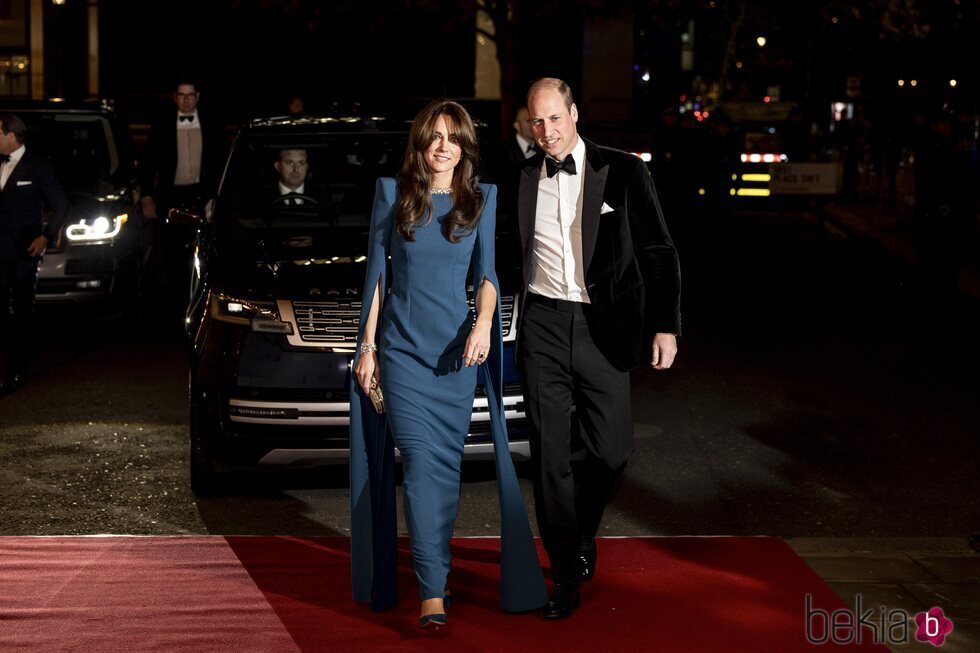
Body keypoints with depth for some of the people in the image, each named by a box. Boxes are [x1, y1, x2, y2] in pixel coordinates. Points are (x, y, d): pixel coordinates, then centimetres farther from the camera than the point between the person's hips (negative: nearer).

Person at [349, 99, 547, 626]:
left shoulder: (482, 199, 7)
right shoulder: (391, 194, 7)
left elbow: (487, 269, -2)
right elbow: (376, 272, 9)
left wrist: (484, 322, -22)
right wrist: (368, 344, 4)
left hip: (457, 349, 1)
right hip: (402, 348, -1)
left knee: (446, 464, 4)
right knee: (421, 462, -11)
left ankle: (433, 573, 22)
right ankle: (433, 594, -15)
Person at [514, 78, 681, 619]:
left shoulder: (622, 172, -2)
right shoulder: (521, 180, 5)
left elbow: (659, 252, 0)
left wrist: (665, 326, -7)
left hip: (602, 329, -1)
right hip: (543, 328, 1)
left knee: (611, 451, 3)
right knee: (549, 455, 1)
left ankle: (582, 530, 35)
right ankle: (567, 576, 12)